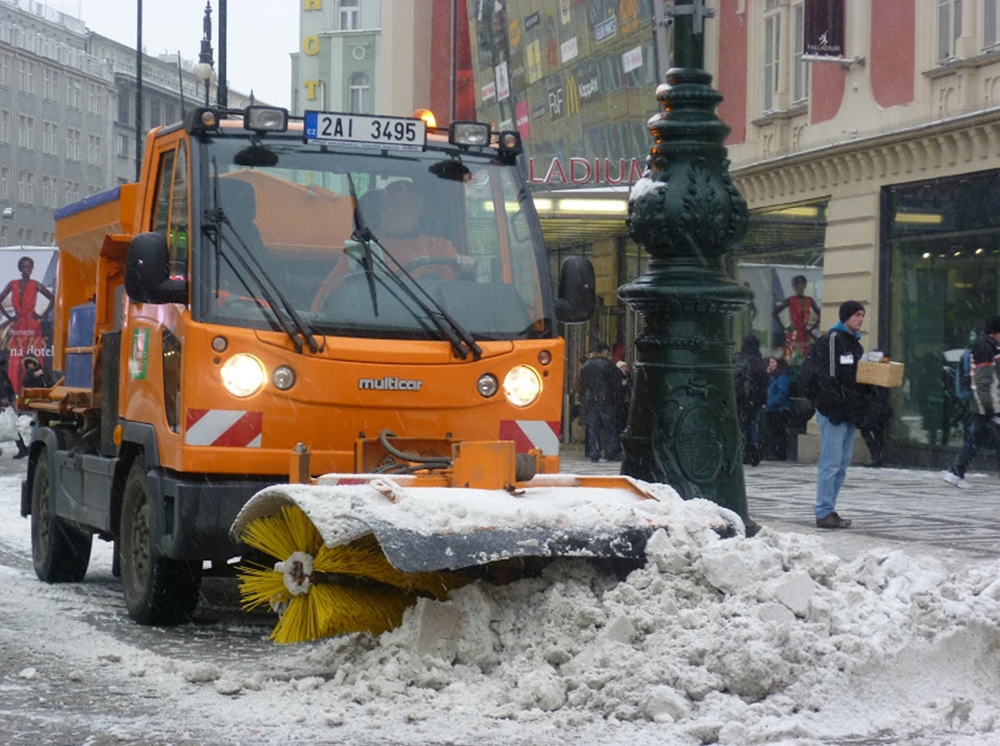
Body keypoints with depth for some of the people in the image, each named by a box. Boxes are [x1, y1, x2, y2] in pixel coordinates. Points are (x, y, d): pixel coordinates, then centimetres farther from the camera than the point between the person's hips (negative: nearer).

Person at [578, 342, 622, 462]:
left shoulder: (585, 366, 10)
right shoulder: (608, 365, -6)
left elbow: (582, 386, 12)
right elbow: (617, 384, -5)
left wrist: (583, 403, 14)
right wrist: (617, 398, 6)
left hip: (589, 402, 4)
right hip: (606, 401, -4)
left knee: (592, 429, 4)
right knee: (609, 429, 4)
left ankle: (594, 455, 1)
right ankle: (611, 454, 2)